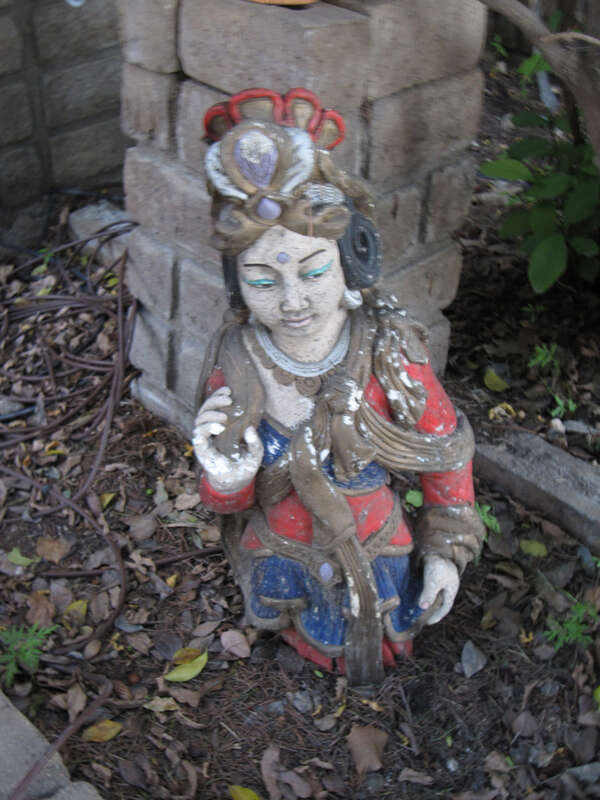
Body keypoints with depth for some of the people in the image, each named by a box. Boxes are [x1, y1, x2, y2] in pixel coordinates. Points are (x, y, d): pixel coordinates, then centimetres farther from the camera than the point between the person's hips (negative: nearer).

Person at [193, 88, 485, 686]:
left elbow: (447, 452, -9)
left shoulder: (391, 351, -26)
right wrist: (226, 479, -33)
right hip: (279, 555, 1)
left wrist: (447, 549, -5)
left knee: (375, 651, 26)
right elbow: (224, 503, -12)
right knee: (320, 646, 29)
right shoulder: (234, 366, -24)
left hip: (373, 552, 0)